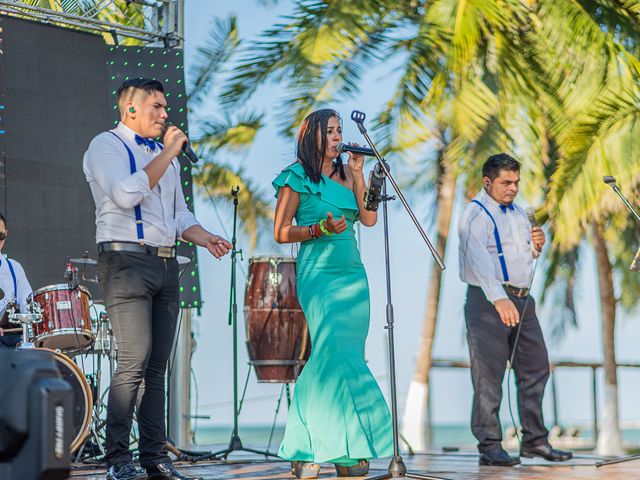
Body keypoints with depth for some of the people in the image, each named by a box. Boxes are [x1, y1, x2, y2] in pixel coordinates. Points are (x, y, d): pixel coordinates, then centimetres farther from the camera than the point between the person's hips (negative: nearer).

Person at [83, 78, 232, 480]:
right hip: (127, 261, -7)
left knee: (158, 366, 5)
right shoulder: (106, 146, -1)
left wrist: (205, 237, 6)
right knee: (134, 360, -14)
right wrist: (168, 153, -11)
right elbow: (126, 195, -18)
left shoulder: (164, 154, 23)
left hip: (166, 264, 7)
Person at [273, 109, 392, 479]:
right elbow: (281, 233, -2)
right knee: (335, 354, -17)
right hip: (319, 273, -6)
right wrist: (320, 230, -15)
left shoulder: (345, 176, 17)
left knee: (346, 358, 0)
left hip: (353, 275, 6)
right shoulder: (297, 177, 1)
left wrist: (357, 175, 2)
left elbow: (369, 218, 5)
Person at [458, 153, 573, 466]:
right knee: (489, 376, -6)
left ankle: (535, 440, 18)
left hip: (522, 300, 8)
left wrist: (536, 246, 5)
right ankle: (489, 446, -2)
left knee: (536, 369, 9)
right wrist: (499, 298, -39)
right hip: (488, 300, -8)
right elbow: (479, 258, -26)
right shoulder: (477, 214, -9)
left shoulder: (517, 213, 18)